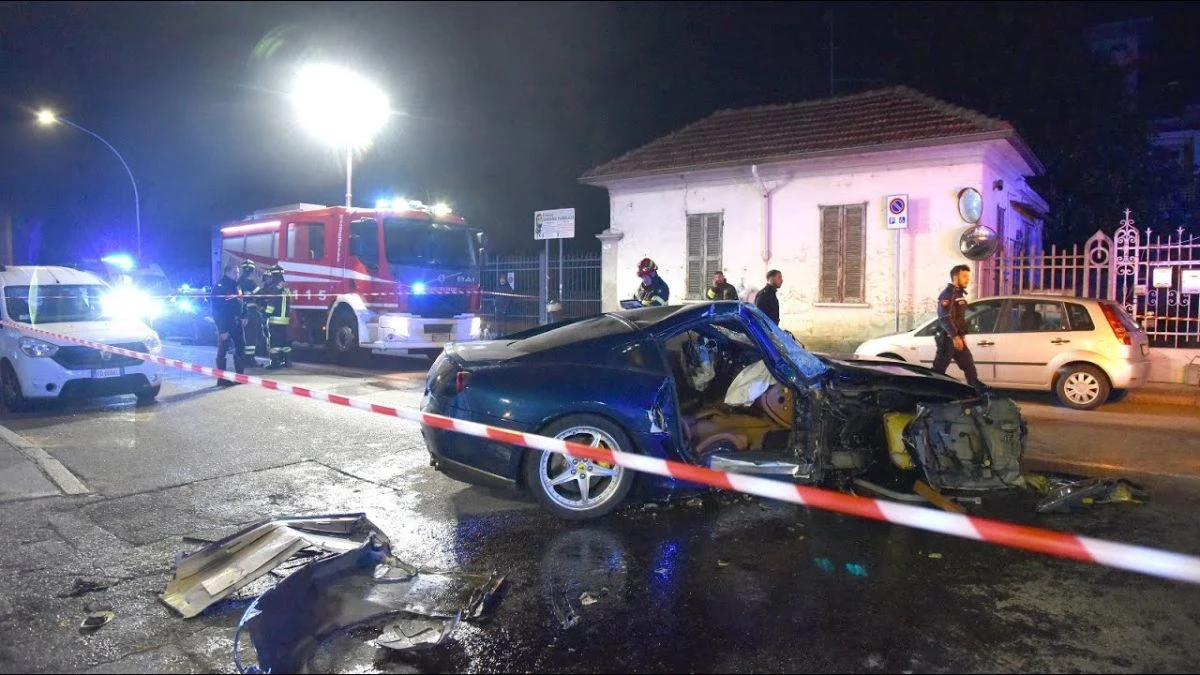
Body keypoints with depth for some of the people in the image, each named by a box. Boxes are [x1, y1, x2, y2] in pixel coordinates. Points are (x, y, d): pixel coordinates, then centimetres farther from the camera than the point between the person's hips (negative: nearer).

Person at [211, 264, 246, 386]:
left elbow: (242, 302, 18)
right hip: (225, 324, -7)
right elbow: (217, 310, -16)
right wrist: (222, 329, -19)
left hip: (237, 322, 8)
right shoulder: (219, 287, -12)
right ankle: (222, 379, 5)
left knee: (241, 347, 10)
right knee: (222, 350, 0)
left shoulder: (236, 286, 11)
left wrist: (243, 316, 2)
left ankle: (240, 375, 19)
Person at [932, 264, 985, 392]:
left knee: (969, 364, 10)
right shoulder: (947, 293, -13)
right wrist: (955, 336, -26)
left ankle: (980, 392, 15)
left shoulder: (960, 294, 17)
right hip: (947, 338, -9)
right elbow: (945, 317, -23)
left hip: (957, 337, 9)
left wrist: (962, 336, 18)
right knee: (939, 369, -5)